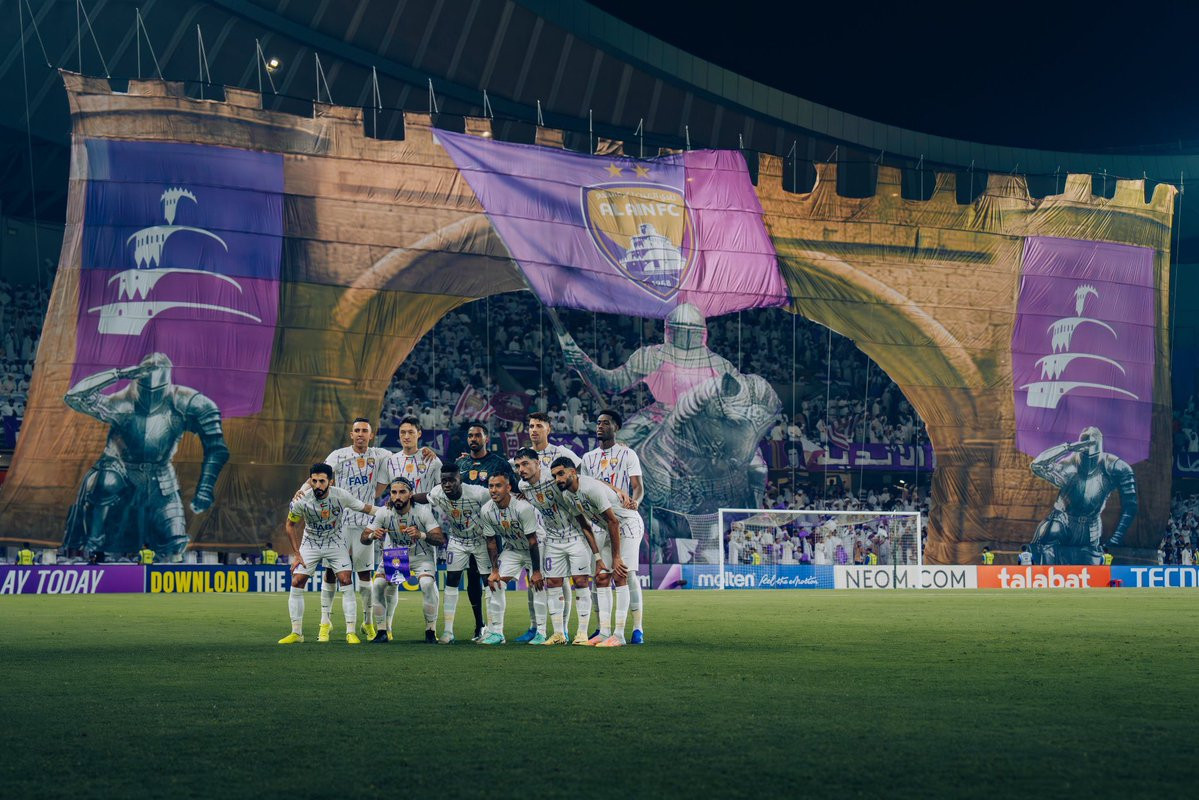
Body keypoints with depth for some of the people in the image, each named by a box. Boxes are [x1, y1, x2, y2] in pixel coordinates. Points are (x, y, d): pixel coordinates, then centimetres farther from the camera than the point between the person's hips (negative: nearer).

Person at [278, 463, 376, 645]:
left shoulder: (341, 496, -23)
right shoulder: (301, 501, -23)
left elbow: (365, 508, -9)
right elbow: (290, 525, -6)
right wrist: (297, 554, -6)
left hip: (336, 543, -1)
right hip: (310, 544, 1)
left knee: (346, 582, -15)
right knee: (296, 583, -8)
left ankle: (351, 632, -8)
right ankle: (296, 633, 5)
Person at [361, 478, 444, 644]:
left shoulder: (423, 512, -23)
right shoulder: (384, 512, -16)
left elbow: (441, 540, -28)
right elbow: (363, 537, -14)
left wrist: (421, 535, -46)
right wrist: (372, 535, -38)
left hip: (421, 555, -3)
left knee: (427, 584, -28)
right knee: (378, 585, -18)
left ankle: (431, 631, -12)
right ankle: (383, 631, -4)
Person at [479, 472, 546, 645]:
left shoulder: (523, 508, -32)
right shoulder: (486, 511, -16)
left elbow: (532, 541, -26)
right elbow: (491, 541, -4)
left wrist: (536, 571, -22)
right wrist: (494, 570, -6)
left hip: (534, 549, -5)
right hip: (512, 549, 5)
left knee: (537, 585, -14)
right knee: (496, 583, -6)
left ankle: (541, 632, -4)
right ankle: (497, 633, -1)